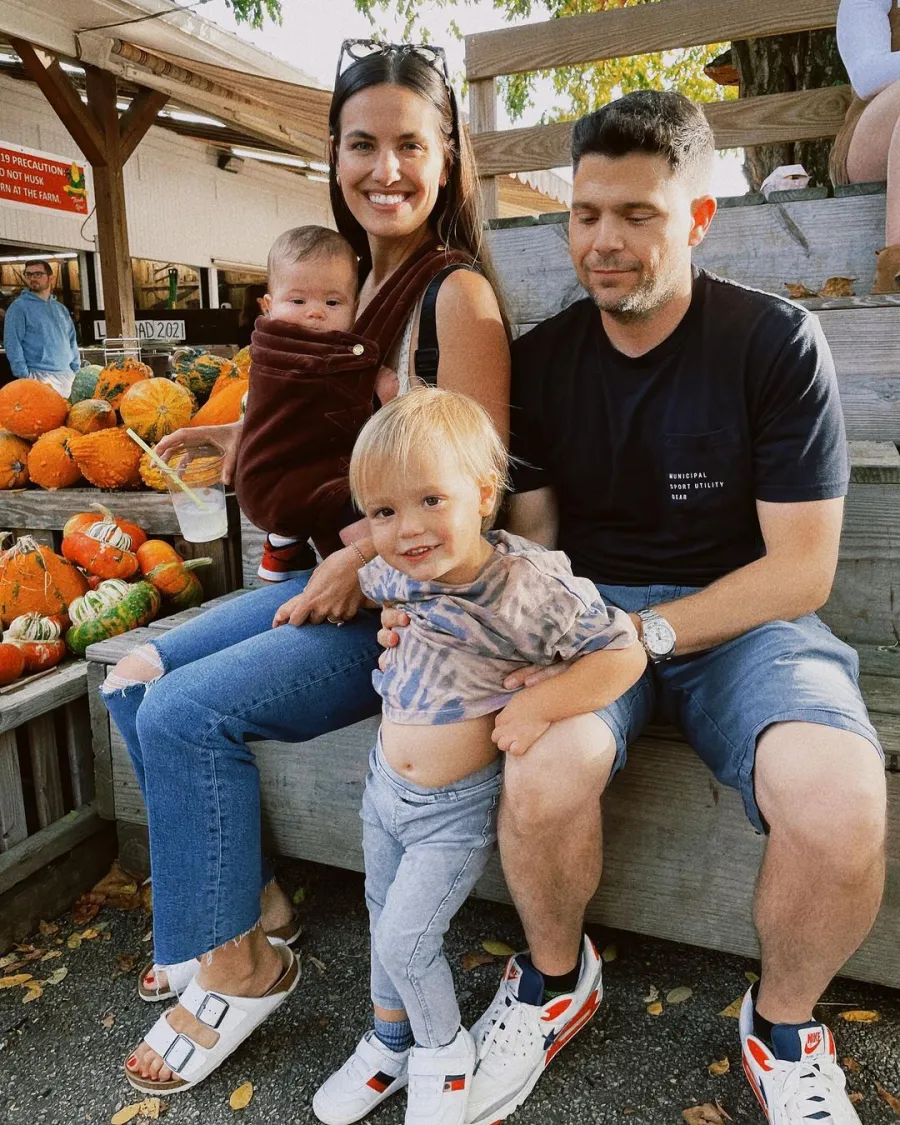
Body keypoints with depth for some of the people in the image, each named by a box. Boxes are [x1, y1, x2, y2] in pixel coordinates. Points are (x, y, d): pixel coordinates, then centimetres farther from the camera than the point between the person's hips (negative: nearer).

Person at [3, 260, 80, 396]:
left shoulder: (61, 308, 18)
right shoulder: (19, 307, 0)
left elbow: (71, 341, 20)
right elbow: (13, 344, -5)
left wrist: (77, 371, 10)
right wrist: (24, 376, -14)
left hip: (67, 377, 6)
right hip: (39, 377, -5)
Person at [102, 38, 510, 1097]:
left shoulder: (459, 294, -14)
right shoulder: (362, 283, 11)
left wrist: (361, 564, -16)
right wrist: (254, 439, 14)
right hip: (340, 572, 9)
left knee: (187, 711, -17)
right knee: (135, 681, 5)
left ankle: (238, 966, 6)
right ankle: (251, 898, 18)